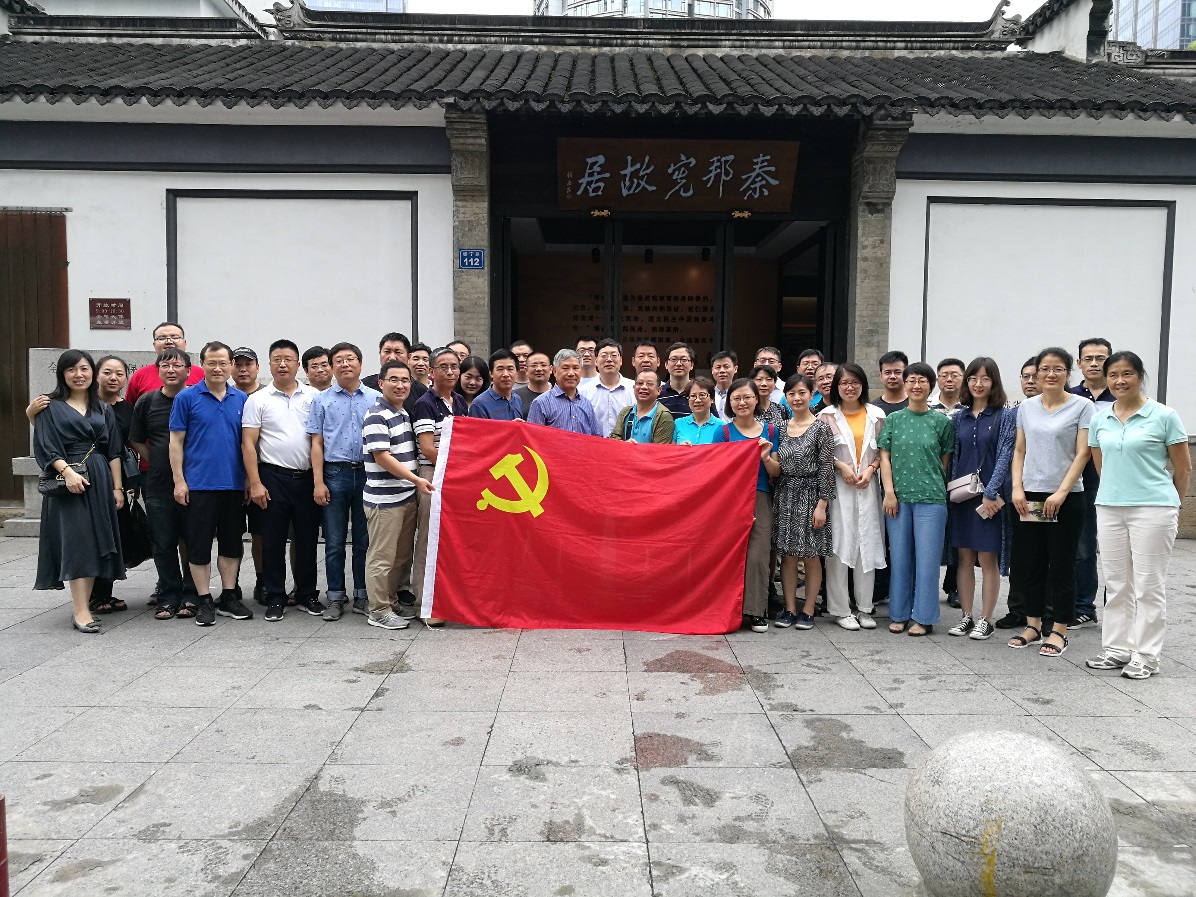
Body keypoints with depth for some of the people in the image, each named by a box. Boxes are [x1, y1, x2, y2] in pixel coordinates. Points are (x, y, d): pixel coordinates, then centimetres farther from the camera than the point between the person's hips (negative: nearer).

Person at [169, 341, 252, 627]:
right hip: (199, 484, -3)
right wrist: (179, 481, -9)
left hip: (234, 484, 3)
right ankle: (204, 601, 13)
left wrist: (250, 479, 5)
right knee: (199, 544, 3)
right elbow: (176, 441, -2)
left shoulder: (241, 399, 7)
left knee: (231, 542, 10)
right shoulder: (187, 397, -2)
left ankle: (229, 598, 21)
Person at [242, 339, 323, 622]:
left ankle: (307, 594, 22)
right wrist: (255, 483, -9)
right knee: (273, 540, 4)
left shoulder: (313, 396, 6)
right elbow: (248, 444, -2)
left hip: (307, 478, 2)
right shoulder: (258, 400, 2)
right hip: (273, 478, -2)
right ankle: (275, 599, 14)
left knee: (307, 538, 9)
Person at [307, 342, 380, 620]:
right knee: (334, 541, 4)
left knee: (365, 540, 7)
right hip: (334, 474, 0)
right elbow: (316, 443, 4)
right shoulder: (322, 400, 7)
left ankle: (362, 596, 17)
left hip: (368, 473, 1)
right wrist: (318, 482, -4)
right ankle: (335, 598, 14)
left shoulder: (376, 399, 7)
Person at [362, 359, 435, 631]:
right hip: (384, 498, -9)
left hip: (408, 496, 9)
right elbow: (382, 457, -18)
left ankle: (390, 601, 27)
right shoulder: (376, 416, -12)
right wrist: (417, 479, -19)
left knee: (402, 556, 15)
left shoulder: (404, 414, 15)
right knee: (382, 557, 0)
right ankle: (379, 611, 9)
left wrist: (415, 484, 14)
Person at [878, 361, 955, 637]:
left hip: (931, 497, -1)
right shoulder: (893, 419, 6)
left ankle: (924, 618, 11)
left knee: (927, 558, 1)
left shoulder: (941, 421, 3)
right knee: (900, 557, 7)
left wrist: (935, 484, -1)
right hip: (898, 497, 2)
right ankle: (899, 614, 18)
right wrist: (889, 492, -3)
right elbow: (885, 458, 5)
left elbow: (946, 460, 7)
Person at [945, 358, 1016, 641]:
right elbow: (952, 456, 11)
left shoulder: (1005, 416, -2)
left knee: (988, 559, 1)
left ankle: (985, 620, 10)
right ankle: (966, 616, 16)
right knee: (965, 558, 8)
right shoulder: (959, 417, 9)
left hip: (991, 496, -4)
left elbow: (1005, 456, -8)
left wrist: (990, 493, -15)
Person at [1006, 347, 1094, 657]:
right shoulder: (1026, 407, 8)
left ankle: (1059, 630, 13)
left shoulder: (1082, 407, -3)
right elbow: (1019, 451, 10)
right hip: (1029, 497, 4)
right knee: (1029, 564, 9)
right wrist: (1017, 488, -2)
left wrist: (1060, 493, -14)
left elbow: (1082, 455, -7)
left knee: (1061, 566, 3)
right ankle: (1033, 625, 22)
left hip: (1065, 499, -4)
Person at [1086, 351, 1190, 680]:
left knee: (1149, 585, 2)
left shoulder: (1164, 416, -5)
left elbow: (1183, 468, 1)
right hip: (1109, 509, 4)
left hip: (1153, 509, -4)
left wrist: (1169, 504, 9)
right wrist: (1116, 492, 14)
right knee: (1117, 584, 11)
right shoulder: (1099, 419, 7)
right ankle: (1117, 649, 21)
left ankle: (1146, 656, 11)